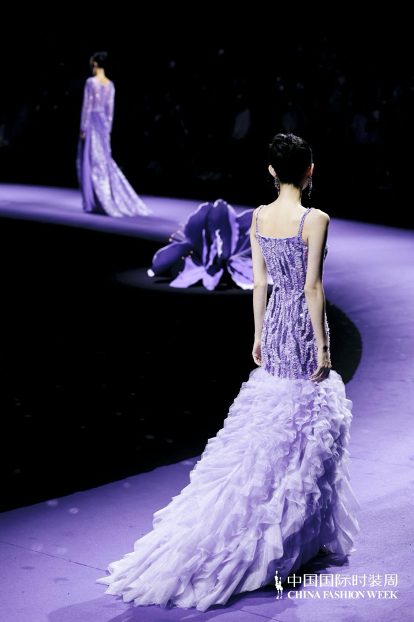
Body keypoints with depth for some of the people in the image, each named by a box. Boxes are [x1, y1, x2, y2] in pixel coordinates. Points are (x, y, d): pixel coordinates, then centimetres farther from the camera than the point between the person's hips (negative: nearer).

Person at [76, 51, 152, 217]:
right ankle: (120, 201, 6)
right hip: (103, 124, 6)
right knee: (104, 162, 11)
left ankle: (93, 203, -2)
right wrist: (107, 130, 15)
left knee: (90, 162, -1)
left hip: (91, 123, -6)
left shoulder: (91, 82, -12)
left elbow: (87, 106, -13)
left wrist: (83, 129, -9)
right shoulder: (110, 84, 8)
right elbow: (110, 109, 10)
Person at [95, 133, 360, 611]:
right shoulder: (315, 219, -15)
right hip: (303, 325, -6)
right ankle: (303, 533, 12)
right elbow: (312, 287, -16)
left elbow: (259, 281, 7)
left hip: (274, 323, 6)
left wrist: (258, 335, 14)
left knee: (270, 424, 14)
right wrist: (322, 345, -10)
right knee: (307, 424, 4)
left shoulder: (259, 217, 3)